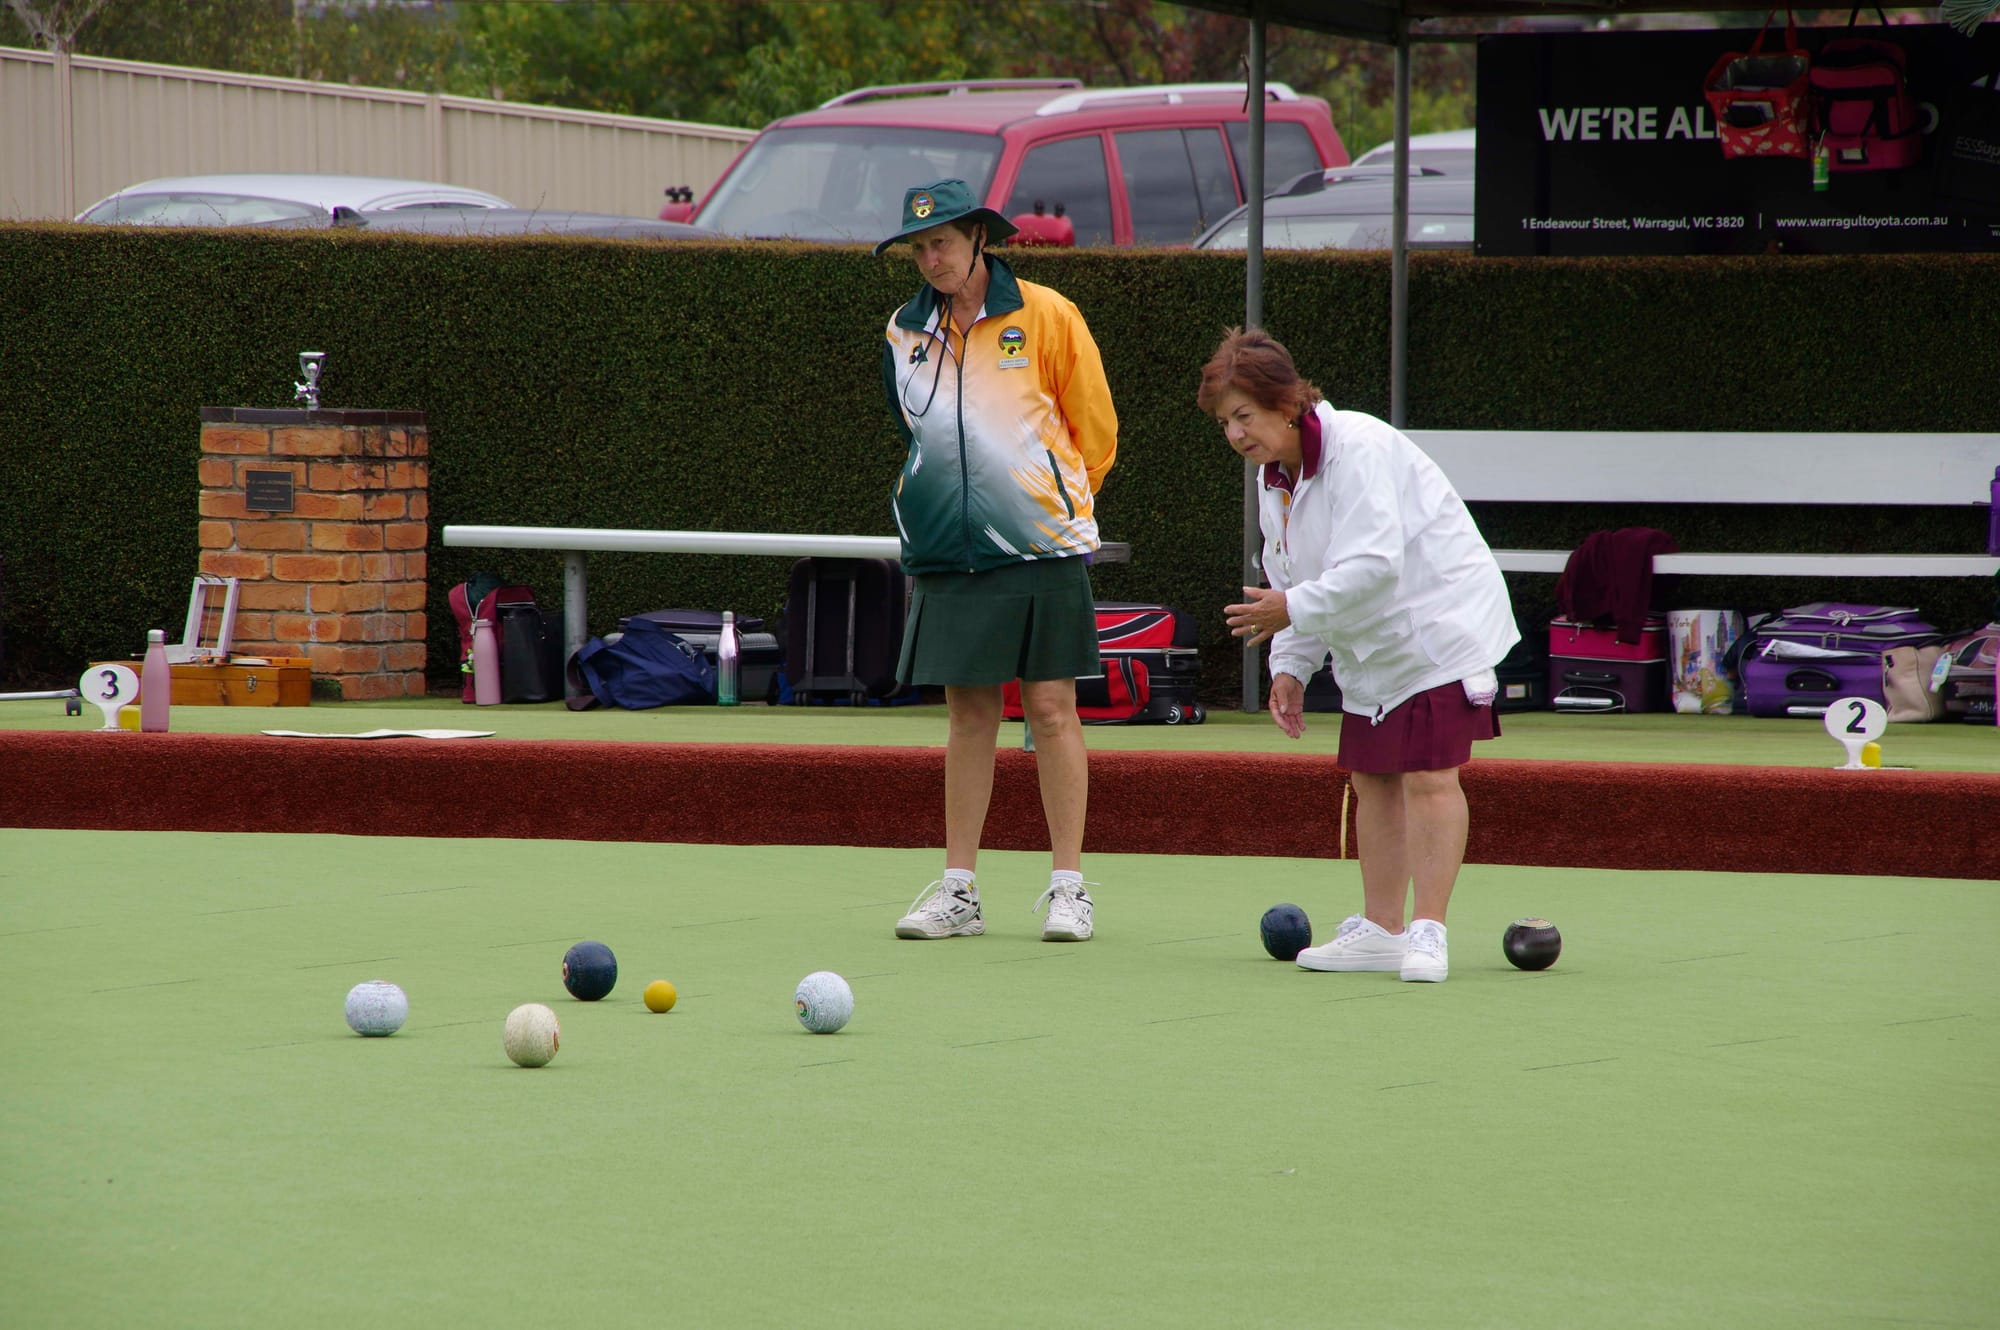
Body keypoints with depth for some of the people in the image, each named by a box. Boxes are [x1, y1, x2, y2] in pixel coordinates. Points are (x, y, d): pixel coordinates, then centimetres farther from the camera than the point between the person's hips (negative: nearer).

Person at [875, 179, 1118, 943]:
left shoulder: (1045, 318, -3)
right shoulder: (904, 335, 8)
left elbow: (1094, 429, 4)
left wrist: (1056, 502, 8)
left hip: (1041, 545, -3)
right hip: (948, 555, 4)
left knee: (1051, 708, -3)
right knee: (967, 711, 5)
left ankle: (1067, 887, 2)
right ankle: (958, 890, 9)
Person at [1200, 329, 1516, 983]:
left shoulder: (1359, 448, -23)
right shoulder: (1272, 481, 6)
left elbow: (1374, 565, -31)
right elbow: (1291, 583, 16)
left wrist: (1293, 610, -25)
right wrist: (1290, 666, 6)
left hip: (1436, 628, -9)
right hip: (1370, 650, 9)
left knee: (1429, 776, -13)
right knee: (1373, 778, 8)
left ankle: (1427, 932, -11)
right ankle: (1381, 929, 14)